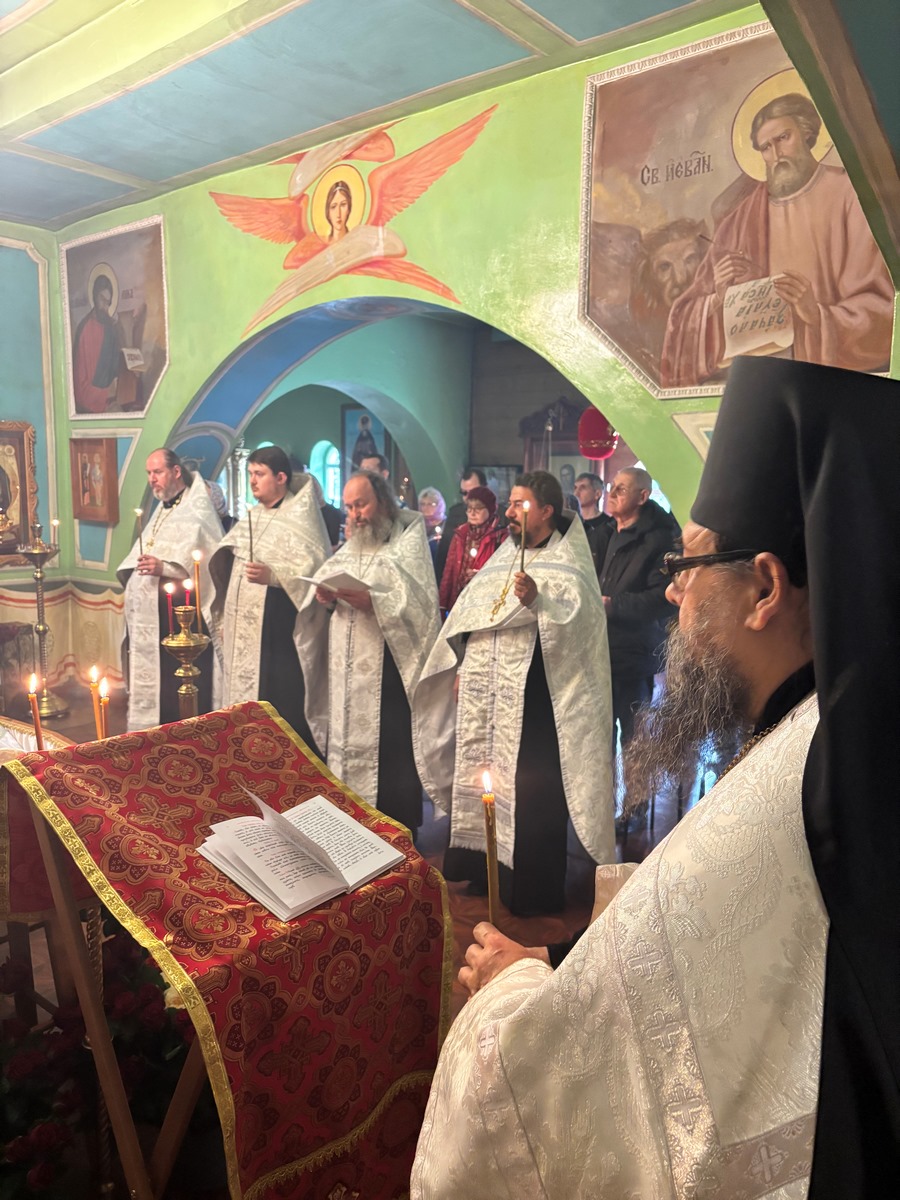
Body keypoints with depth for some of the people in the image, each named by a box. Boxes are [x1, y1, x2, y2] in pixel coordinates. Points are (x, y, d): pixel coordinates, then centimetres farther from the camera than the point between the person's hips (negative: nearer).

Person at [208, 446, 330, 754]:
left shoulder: (301, 517, -6)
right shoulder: (251, 518, 16)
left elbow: (315, 570, -17)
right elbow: (229, 569, 20)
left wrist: (272, 575, -28)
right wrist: (225, 619, 16)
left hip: (282, 631, -7)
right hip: (244, 630, 8)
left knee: (283, 707, -7)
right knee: (246, 702, 10)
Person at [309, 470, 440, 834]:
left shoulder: (409, 541, -2)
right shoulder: (351, 545, 20)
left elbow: (420, 601, -14)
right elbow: (327, 589, 18)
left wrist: (372, 601, -26)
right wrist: (326, 598, -4)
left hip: (389, 667, -6)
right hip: (347, 667, 7)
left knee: (391, 752, -5)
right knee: (346, 744, 9)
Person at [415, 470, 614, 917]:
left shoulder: (567, 562, -4)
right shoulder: (502, 556, 16)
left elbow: (576, 617, -20)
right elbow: (467, 613, 18)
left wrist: (537, 601, -36)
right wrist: (461, 666, 12)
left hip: (530, 698, -7)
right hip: (482, 694, 7)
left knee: (528, 791, -2)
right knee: (477, 780, 13)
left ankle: (532, 890, 13)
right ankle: (480, 871, 28)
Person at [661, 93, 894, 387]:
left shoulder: (848, 196, 3)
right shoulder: (745, 216, 12)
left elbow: (881, 305, -3)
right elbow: (689, 315, 8)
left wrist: (819, 316, -20)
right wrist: (719, 299, -12)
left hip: (837, 375, -3)